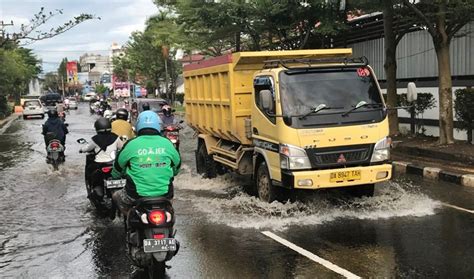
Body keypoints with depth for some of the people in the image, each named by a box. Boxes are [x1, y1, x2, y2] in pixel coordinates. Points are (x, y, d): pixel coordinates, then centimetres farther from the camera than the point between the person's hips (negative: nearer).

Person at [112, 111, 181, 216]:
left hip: (137, 195, -2)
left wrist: (115, 176, 33)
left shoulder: (131, 145, -5)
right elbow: (177, 165, 16)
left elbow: (118, 166, 10)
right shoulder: (167, 144, 0)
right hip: (164, 194, 2)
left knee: (117, 196, 26)